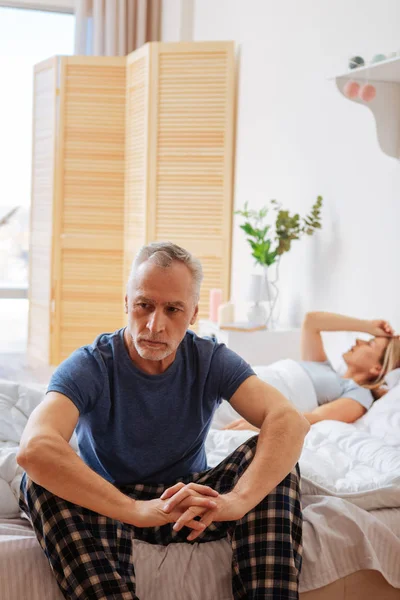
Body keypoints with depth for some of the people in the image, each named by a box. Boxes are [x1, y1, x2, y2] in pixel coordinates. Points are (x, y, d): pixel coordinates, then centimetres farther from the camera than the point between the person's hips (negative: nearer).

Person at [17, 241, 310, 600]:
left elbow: (291, 421, -26)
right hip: (109, 509, -1)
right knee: (44, 481, -32)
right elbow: (33, 448, -38)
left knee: (272, 455, -22)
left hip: (191, 509, 2)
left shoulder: (211, 361, -10)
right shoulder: (91, 366, -18)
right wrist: (137, 510, -49)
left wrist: (238, 500, -46)